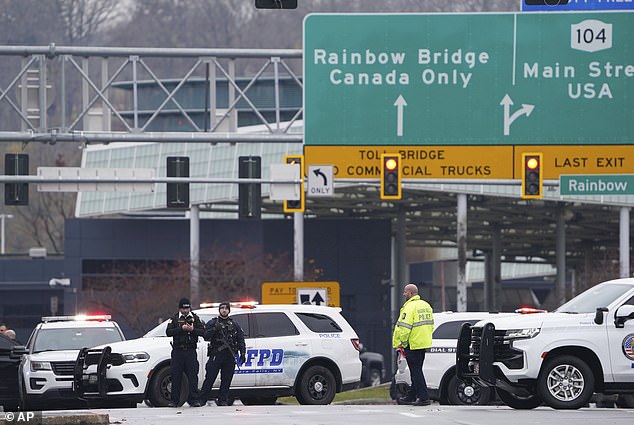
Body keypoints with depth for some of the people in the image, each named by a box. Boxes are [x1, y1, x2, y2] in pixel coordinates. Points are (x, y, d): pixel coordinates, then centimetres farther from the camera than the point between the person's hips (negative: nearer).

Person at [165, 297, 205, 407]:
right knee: (176, 377, 0)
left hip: (191, 351, 0)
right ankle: (174, 401, 5)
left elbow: (202, 331, 2)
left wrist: (193, 330, -16)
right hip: (178, 351, 0)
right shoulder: (174, 319, 8)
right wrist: (181, 329, -17)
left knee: (193, 376, -5)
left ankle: (194, 400, -3)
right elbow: (168, 332, -5)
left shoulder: (195, 318, 10)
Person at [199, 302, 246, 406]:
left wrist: (242, 353, 2)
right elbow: (206, 336, -2)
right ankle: (201, 400, -4)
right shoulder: (212, 323, 10)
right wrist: (214, 329, -17)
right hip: (215, 355, -2)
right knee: (209, 379, -6)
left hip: (229, 357, 2)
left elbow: (241, 340, 13)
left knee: (226, 380, 2)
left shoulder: (235, 326, 17)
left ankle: (223, 400, 8)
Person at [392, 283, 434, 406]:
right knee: (417, 371, 16)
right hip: (424, 344, 9)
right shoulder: (426, 305, 13)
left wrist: (398, 343, -14)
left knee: (416, 372, -5)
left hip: (413, 344, -9)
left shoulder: (410, 307, -17)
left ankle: (423, 397, -8)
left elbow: (403, 328, -22)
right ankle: (411, 396, 24)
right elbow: (431, 324, 20)